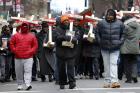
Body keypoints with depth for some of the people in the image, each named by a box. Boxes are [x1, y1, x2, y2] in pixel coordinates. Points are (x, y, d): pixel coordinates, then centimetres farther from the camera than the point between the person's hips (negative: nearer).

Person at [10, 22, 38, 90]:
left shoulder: (32, 36, 10)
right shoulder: (16, 35, 10)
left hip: (28, 57, -2)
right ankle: (20, 85, 16)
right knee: (19, 72, 6)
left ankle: (28, 84, -20)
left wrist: (31, 52, -5)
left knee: (28, 71, -13)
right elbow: (11, 44, 9)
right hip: (18, 58, 2)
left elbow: (35, 45, 8)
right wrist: (15, 51, -3)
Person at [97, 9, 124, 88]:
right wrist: (100, 42, 0)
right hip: (104, 48, 2)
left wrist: (120, 42, 0)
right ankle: (107, 81, 15)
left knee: (113, 63, -11)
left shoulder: (119, 24, 0)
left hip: (115, 48, -1)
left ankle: (114, 81, -15)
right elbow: (98, 33, 10)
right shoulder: (101, 23, 0)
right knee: (106, 65, 7)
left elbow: (123, 34, 11)